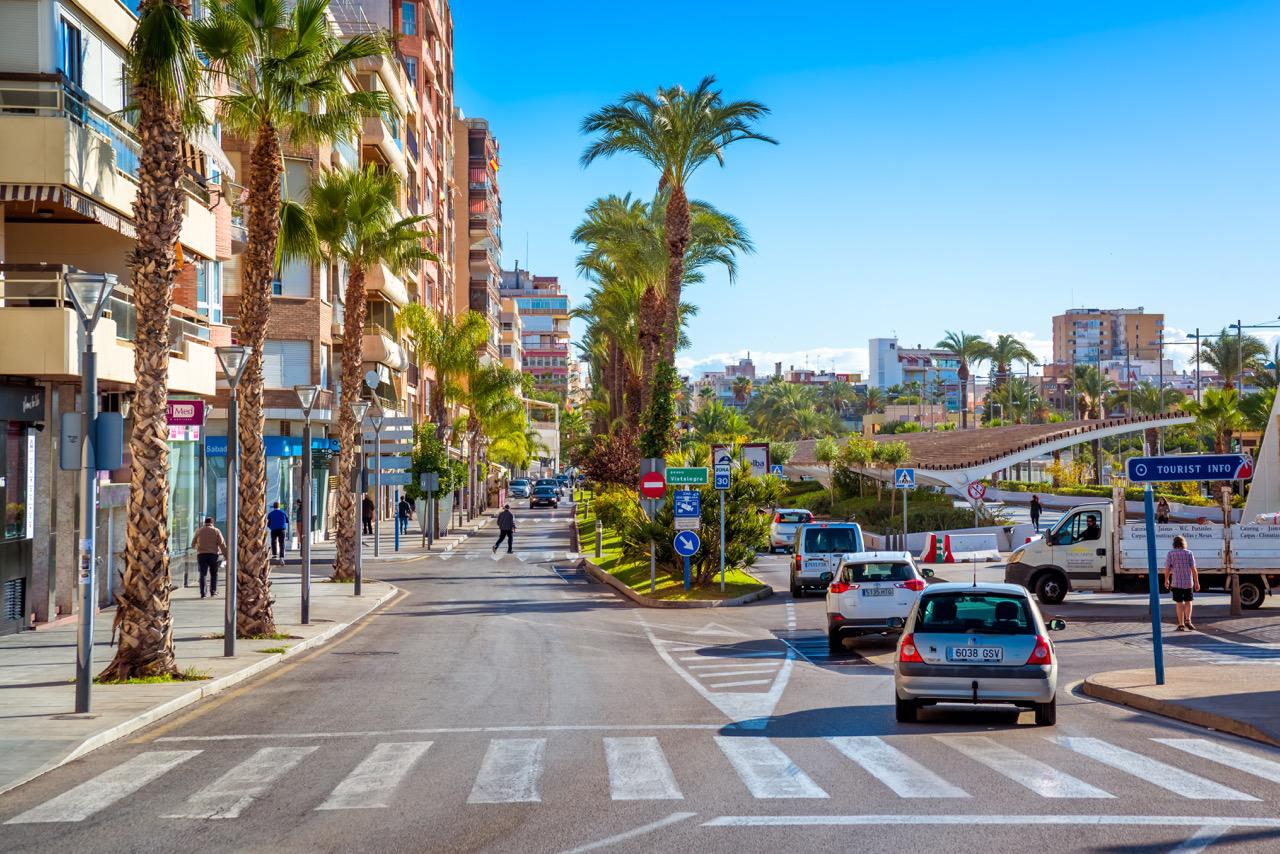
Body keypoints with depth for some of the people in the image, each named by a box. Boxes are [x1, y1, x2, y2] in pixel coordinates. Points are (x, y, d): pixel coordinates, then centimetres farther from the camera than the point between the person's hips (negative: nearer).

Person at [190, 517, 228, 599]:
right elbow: (222, 545, -3)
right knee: (214, 574, 12)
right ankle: (213, 590, 4)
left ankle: (202, 593, -8)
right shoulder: (216, 531, 3)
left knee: (202, 574, 1)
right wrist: (226, 555, -1)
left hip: (201, 555, 1)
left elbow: (193, 544, 16)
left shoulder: (199, 531, 8)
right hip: (213, 554, -1)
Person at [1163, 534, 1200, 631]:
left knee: (1179, 604, 6)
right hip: (1188, 582, 1)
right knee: (1188, 602, 16)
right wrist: (1197, 582, -1)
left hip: (1176, 583, -1)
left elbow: (1167, 569, -4)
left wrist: (1166, 580, 10)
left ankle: (1181, 625, 4)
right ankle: (1188, 620, -1)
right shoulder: (1189, 554, -1)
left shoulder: (1170, 553, -2)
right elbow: (1194, 569, -6)